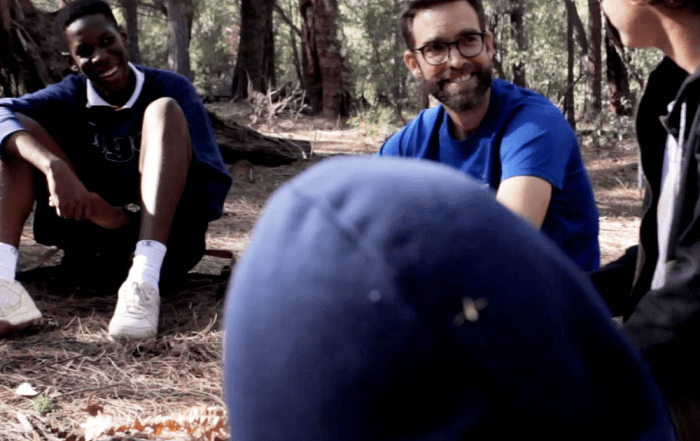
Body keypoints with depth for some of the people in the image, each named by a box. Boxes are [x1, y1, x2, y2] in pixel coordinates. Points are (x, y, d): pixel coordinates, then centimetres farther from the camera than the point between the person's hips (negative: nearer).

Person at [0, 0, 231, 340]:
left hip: (165, 238, -2)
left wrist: (124, 216, -22)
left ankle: (145, 281, -41)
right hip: (94, 249, 3)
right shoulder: (70, 97, 4)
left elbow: (214, 182, -12)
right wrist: (54, 167, -37)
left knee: (164, 109, -20)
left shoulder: (171, 89, -2)